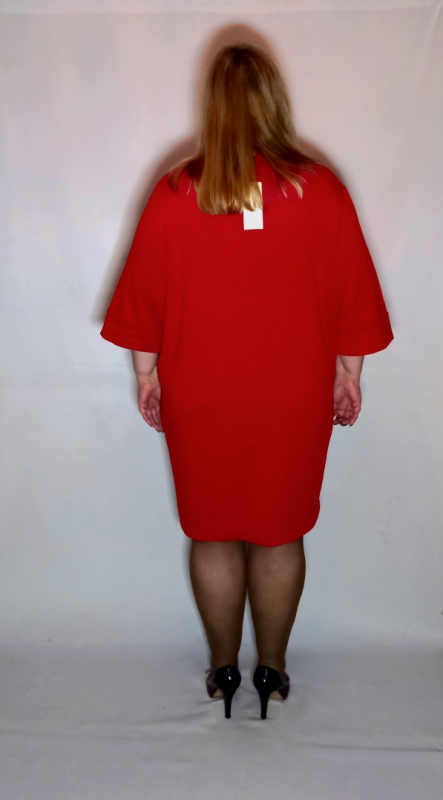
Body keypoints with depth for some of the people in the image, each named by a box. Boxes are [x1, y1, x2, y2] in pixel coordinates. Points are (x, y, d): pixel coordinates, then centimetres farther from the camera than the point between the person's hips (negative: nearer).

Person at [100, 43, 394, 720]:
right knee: (280, 535, 15)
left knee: (213, 536, 15)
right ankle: (272, 671, 32)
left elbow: (143, 298, -1)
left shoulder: (175, 193, -7)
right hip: (294, 398, 1)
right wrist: (347, 377, 11)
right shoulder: (320, 189, -6)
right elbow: (352, 297, -1)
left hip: (199, 398, 0)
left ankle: (222, 671, 32)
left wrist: (147, 375, 11)